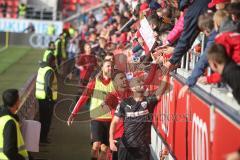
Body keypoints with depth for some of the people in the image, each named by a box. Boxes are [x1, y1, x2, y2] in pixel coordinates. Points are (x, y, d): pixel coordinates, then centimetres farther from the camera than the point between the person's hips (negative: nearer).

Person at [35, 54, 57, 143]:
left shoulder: (41, 68, 7)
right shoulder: (49, 71, -20)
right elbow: (48, 86, -27)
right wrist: (50, 97, -20)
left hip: (40, 96, 9)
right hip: (47, 99, -9)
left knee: (42, 118, 19)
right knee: (47, 119, 2)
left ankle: (41, 136, 27)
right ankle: (43, 138, 5)